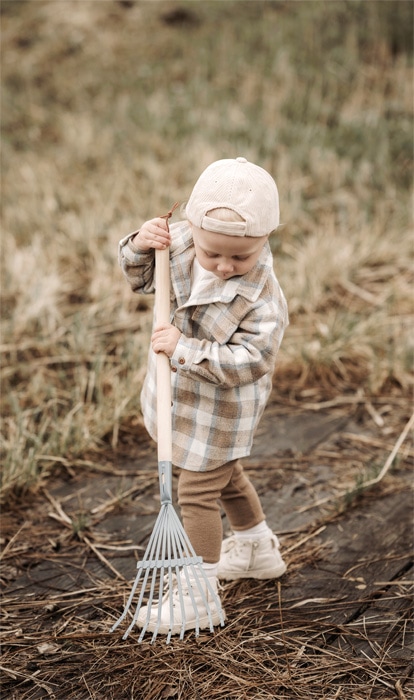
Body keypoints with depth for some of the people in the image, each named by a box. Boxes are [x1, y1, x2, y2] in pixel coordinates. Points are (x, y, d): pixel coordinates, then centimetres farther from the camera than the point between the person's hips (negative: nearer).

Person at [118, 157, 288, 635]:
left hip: (222, 411, -8)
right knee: (225, 477, 26)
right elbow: (141, 278, 2)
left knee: (197, 493, 0)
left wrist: (184, 348, -36)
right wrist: (140, 246, -20)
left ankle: (200, 596, 13)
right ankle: (257, 551, 50)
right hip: (183, 397, 8)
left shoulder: (262, 296, -30)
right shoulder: (179, 244, -13)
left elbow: (248, 361, -33)